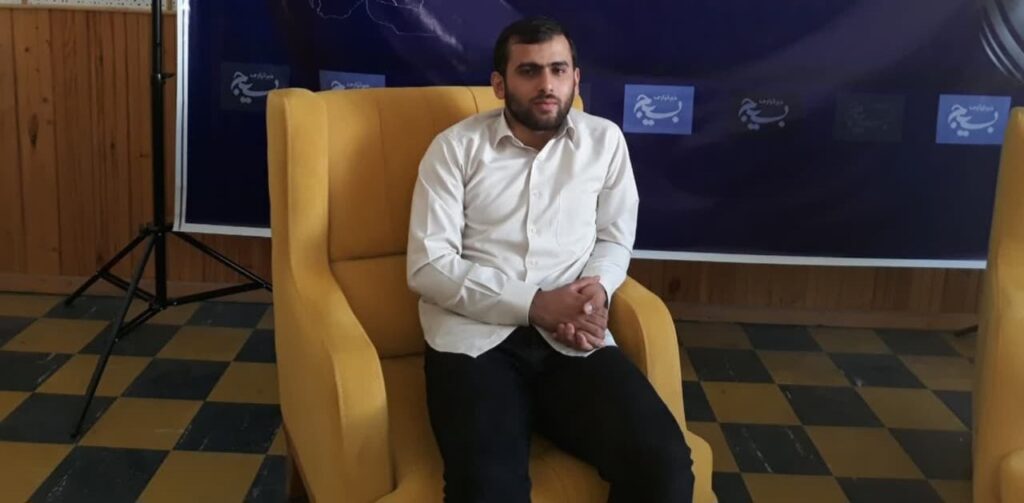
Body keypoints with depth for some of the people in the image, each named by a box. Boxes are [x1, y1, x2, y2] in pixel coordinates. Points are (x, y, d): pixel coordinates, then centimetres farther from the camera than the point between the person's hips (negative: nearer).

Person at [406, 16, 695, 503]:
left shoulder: (604, 140, 12)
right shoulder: (456, 147, 3)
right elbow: (427, 266, -3)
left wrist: (595, 291, -7)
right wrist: (533, 305, -14)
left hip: (574, 341, 3)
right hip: (475, 338, -2)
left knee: (664, 464, -22)